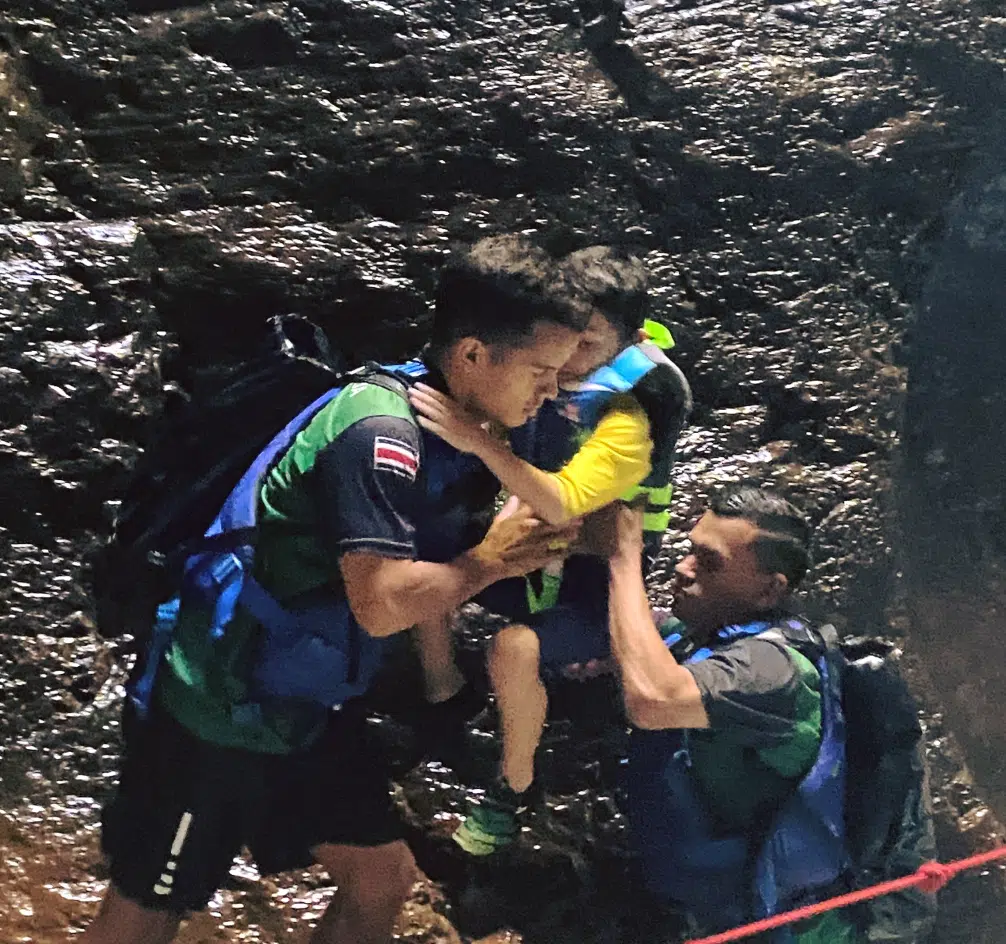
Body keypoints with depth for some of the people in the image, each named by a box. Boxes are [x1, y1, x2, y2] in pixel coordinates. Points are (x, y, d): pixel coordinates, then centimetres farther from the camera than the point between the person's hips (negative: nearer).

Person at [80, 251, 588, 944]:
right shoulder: (382, 428, -26)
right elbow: (383, 604, -31)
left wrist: (529, 544, -4)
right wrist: (488, 560, -15)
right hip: (216, 709, -9)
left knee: (384, 876, 11)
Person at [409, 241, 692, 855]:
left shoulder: (631, 415, -26)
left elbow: (562, 504, -39)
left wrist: (479, 440, -48)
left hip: (598, 577, -7)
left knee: (516, 649, -31)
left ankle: (515, 786, -3)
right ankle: (439, 680, 19)